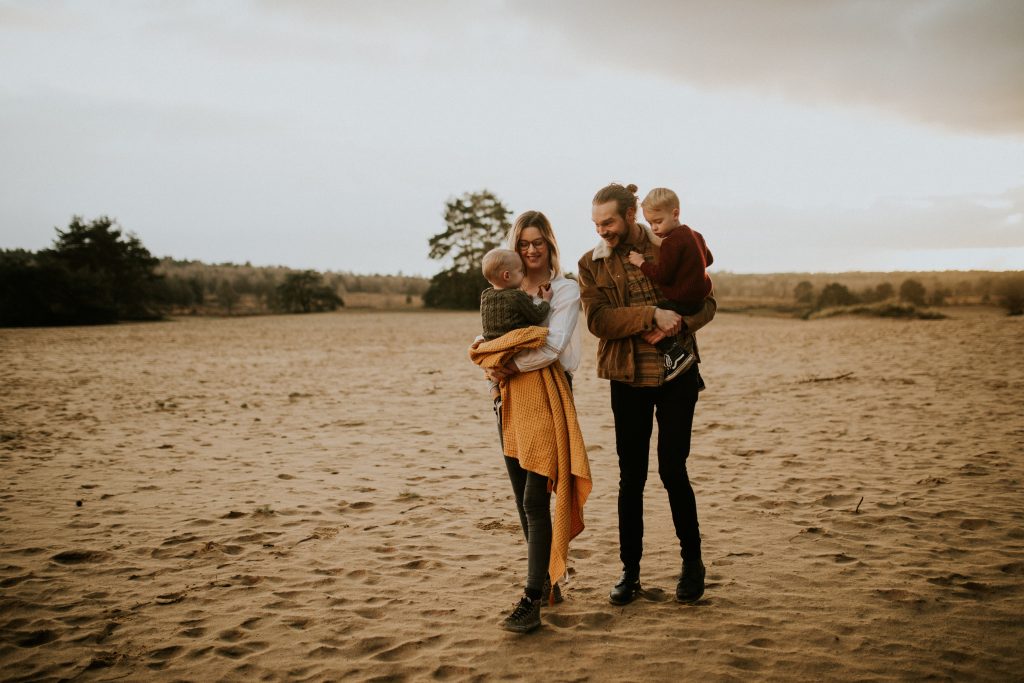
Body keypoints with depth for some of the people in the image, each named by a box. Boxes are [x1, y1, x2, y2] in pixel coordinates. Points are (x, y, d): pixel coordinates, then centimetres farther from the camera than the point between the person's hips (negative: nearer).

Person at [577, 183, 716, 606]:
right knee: (631, 477, 6)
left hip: (677, 373, -1)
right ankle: (630, 571, 18)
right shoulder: (591, 264, 1)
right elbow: (597, 320, -12)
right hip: (628, 380, 2)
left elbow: (706, 304, 1)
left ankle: (692, 562, 19)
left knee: (672, 471, -2)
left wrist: (677, 323, -19)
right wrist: (652, 314, -24)